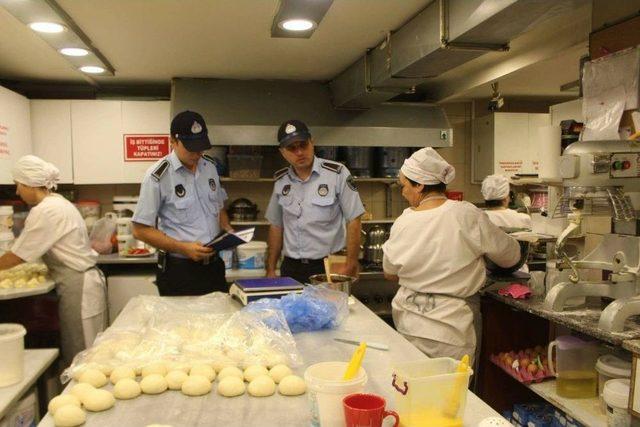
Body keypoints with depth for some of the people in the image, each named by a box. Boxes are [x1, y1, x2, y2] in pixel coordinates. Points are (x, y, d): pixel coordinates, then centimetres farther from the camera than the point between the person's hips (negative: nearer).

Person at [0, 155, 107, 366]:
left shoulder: (45, 212, -17)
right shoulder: (57, 202, 13)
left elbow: (18, 256, -11)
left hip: (78, 287, -9)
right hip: (84, 280, 9)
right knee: (83, 354, 15)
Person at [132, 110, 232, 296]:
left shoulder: (210, 166, 5)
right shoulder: (158, 176, -13)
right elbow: (141, 230, -11)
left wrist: (227, 230, -1)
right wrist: (183, 248, -19)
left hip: (214, 265, 5)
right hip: (179, 271, -5)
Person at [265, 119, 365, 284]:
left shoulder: (337, 173, -11)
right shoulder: (280, 180, 4)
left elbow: (353, 221, -9)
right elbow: (276, 226, 12)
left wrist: (350, 266, -12)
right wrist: (271, 270, 10)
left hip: (327, 267, -4)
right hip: (290, 268, 4)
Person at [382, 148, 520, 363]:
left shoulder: (403, 223, -6)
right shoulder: (468, 216, -13)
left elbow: (390, 274, 10)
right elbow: (510, 256, 1)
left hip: (408, 325, 2)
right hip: (450, 329, -2)